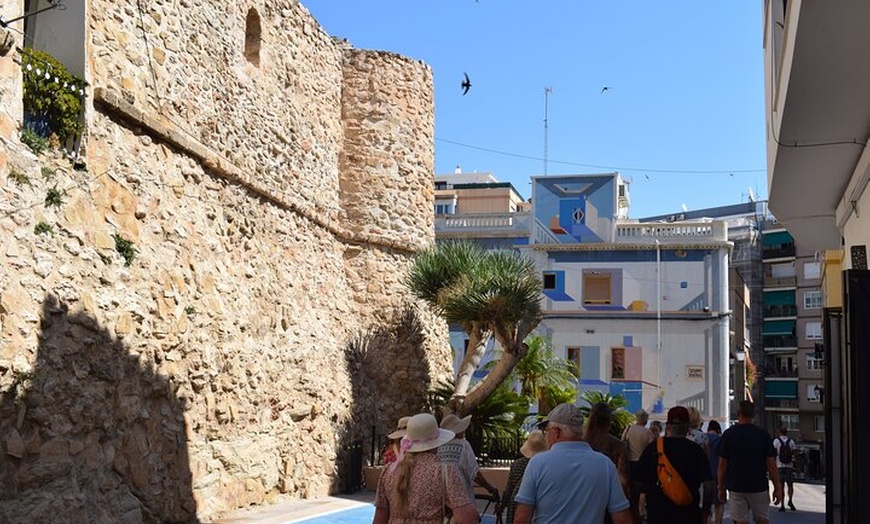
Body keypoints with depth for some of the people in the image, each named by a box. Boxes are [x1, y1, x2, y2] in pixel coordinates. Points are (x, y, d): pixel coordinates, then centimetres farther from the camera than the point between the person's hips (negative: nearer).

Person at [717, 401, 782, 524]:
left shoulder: (728, 434, -3)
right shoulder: (764, 435, -2)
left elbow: (722, 464, -3)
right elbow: (771, 464, -4)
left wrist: (721, 488, 5)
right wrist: (777, 487, 3)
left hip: (736, 487, 0)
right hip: (759, 486, 0)